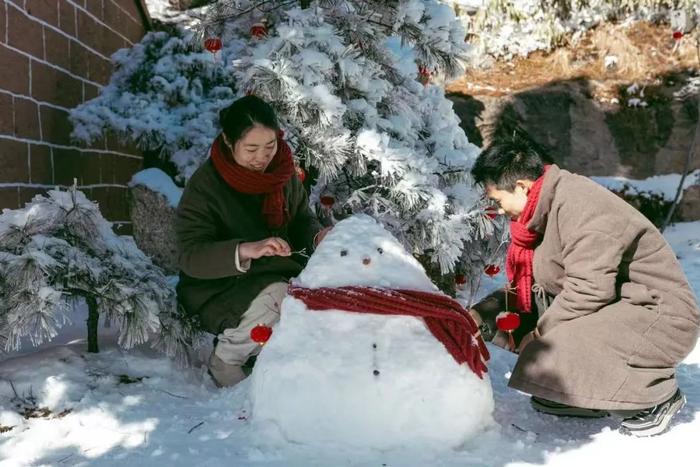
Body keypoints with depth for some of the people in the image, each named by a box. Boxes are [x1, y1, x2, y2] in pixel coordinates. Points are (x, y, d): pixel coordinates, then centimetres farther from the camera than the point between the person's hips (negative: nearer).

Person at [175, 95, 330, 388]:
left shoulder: (283, 171, -1)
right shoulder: (204, 185, -17)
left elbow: (301, 218, 11)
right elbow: (189, 255, -24)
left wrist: (317, 235, -15)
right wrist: (246, 250, -41)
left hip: (279, 274, 6)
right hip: (219, 287, -5)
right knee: (279, 297, -34)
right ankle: (224, 360, -7)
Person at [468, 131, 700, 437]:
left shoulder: (579, 205, -22)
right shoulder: (547, 209, 8)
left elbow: (588, 290, -26)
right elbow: (525, 288, 11)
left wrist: (540, 331, -15)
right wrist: (481, 314, 0)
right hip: (615, 309, 10)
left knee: (547, 360, -27)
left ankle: (657, 392, -4)